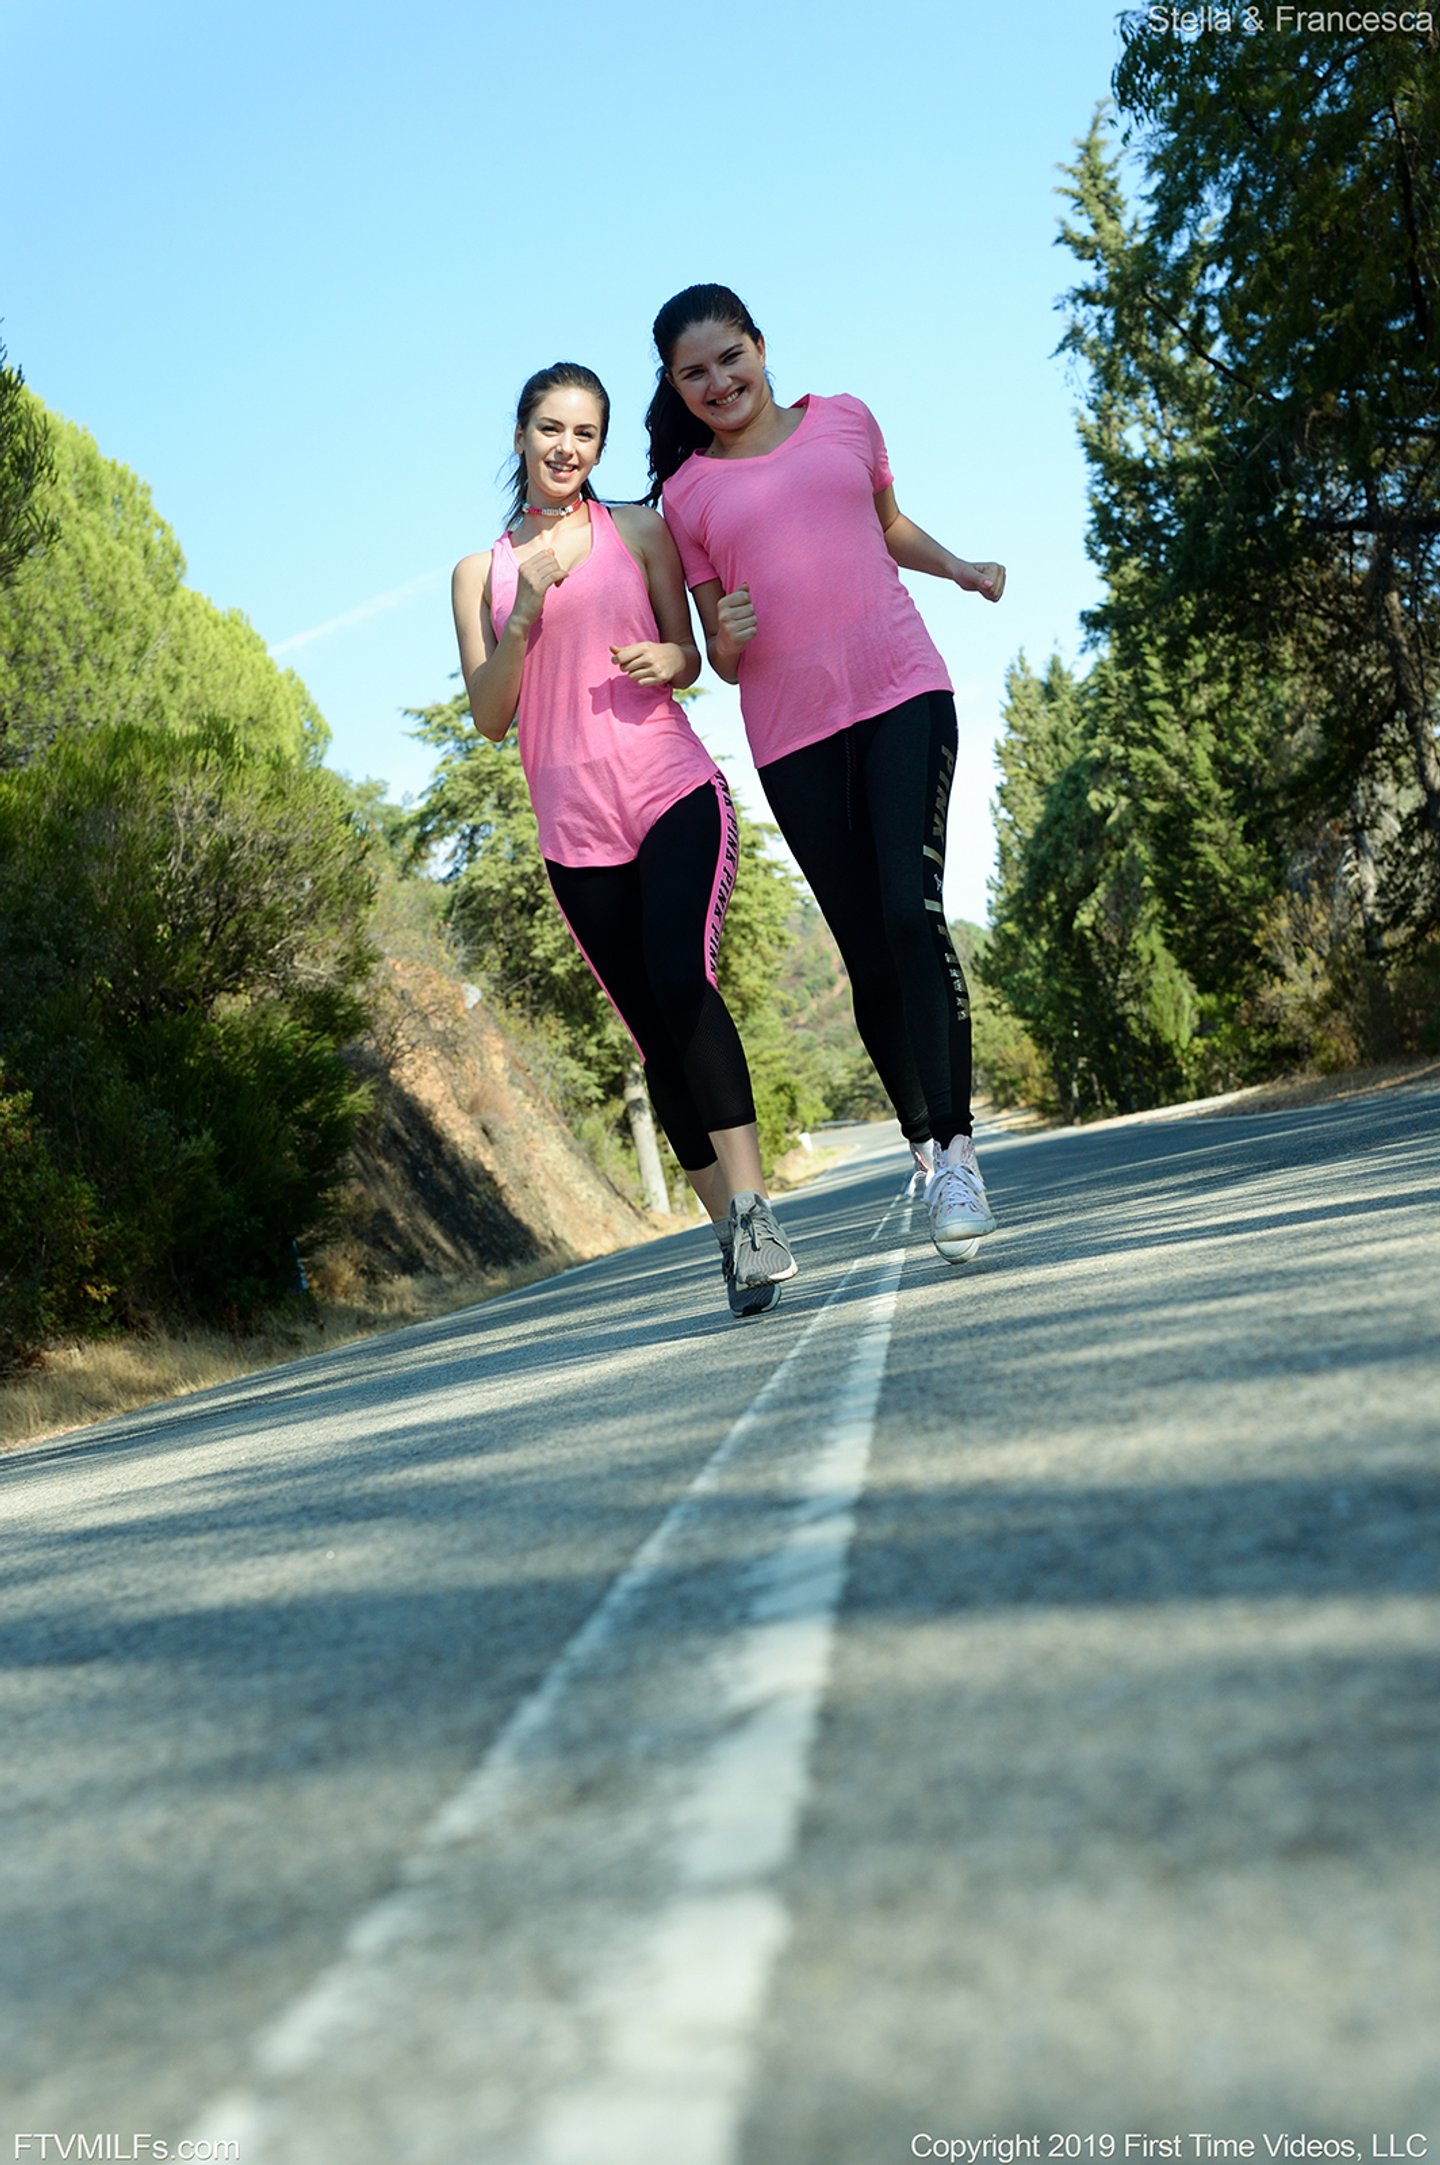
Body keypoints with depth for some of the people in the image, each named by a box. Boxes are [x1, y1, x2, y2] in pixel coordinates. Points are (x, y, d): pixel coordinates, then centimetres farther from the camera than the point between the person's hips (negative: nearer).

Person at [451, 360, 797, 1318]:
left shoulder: (640, 530, 11)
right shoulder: (481, 573, 13)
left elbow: (688, 655, 16)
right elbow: (489, 717, 7)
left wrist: (667, 659, -8)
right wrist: (526, 613, -8)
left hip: (674, 791, -2)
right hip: (577, 830, 2)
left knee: (684, 983, -25)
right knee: (657, 1039, 1)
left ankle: (754, 1210, -29)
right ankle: (736, 1236, 8)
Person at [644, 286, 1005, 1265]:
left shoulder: (844, 421, 12)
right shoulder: (686, 495, 9)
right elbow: (719, 658, 13)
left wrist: (960, 568, 11)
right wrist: (727, 639, -10)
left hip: (901, 694, 0)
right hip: (792, 736, 1)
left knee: (912, 909, -18)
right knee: (867, 953, 1)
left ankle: (956, 1144, -15)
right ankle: (925, 1145, 16)